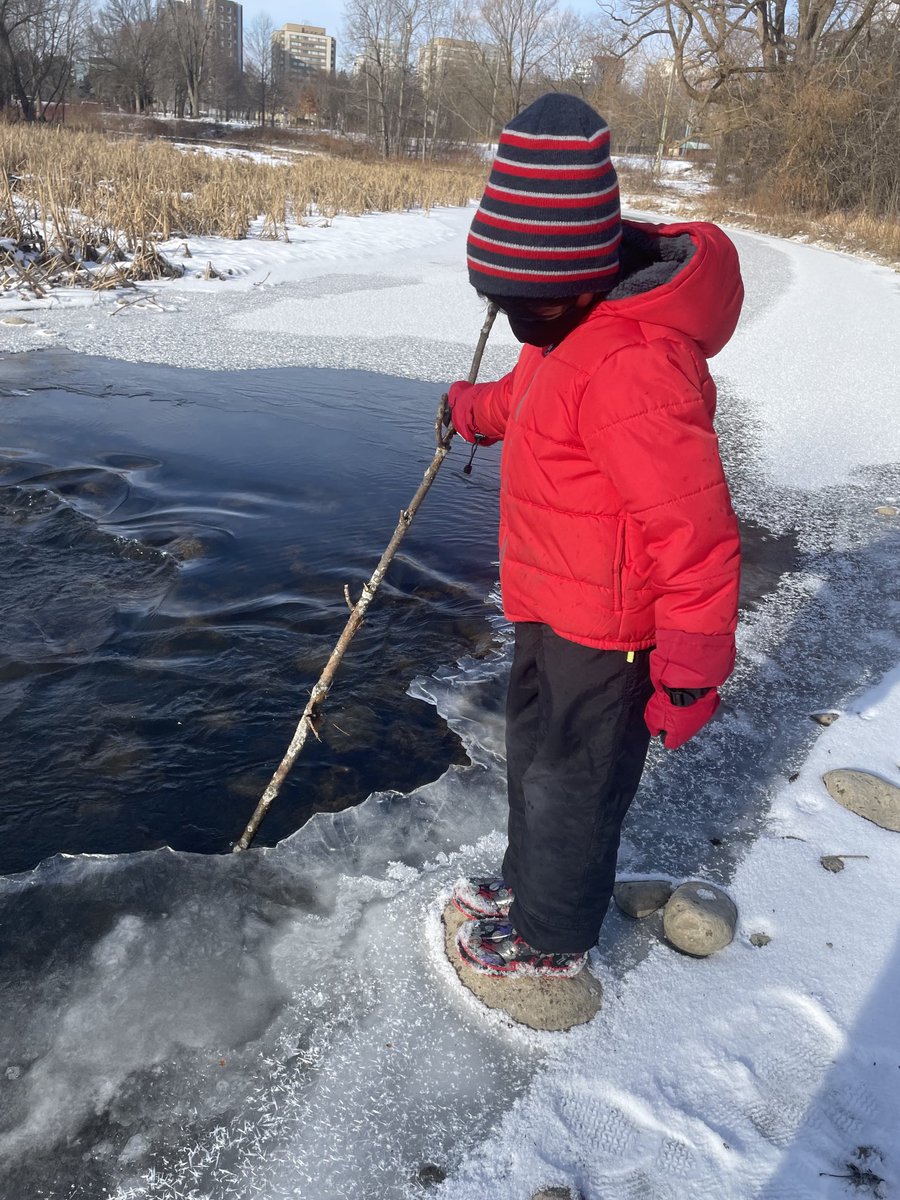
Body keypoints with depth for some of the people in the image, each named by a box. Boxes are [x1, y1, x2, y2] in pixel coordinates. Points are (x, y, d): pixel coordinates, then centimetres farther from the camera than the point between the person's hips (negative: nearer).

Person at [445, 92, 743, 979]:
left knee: (570, 781, 10)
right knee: (534, 753, 25)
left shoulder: (633, 368, -32)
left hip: (602, 635, -10)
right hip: (555, 608, 10)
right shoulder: (575, 329, 2)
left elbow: (693, 531, -30)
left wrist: (691, 671, -24)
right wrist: (478, 408, 38)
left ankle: (550, 938, 35)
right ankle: (526, 879, 50)